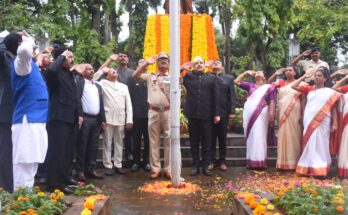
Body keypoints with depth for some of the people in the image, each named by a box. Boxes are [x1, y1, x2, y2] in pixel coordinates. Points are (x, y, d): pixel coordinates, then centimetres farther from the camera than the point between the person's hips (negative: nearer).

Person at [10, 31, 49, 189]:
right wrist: (29, 40, -11)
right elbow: (24, 50, -30)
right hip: (28, 122, -9)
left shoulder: (29, 65, 18)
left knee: (29, 168, 13)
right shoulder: (21, 62, -8)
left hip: (34, 121, 9)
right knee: (24, 168, -8)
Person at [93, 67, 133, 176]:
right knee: (107, 143, 1)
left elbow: (128, 104, 10)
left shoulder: (124, 86, 14)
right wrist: (102, 71, -1)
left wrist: (129, 119, 2)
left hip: (120, 119, 3)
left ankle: (118, 165, 16)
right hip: (108, 118, -3)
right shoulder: (103, 83, 8)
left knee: (119, 143, 8)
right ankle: (108, 166, 8)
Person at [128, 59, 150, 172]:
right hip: (136, 114, 0)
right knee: (136, 139, 6)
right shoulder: (132, 79, 6)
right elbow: (129, 96, 2)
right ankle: (136, 161, 15)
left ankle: (147, 161, 16)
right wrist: (130, 111, -4)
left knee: (148, 139, 6)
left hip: (149, 114, 0)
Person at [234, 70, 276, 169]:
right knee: (251, 137, 4)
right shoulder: (250, 85, 15)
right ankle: (251, 161, 8)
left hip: (261, 114, -3)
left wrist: (271, 114, -13)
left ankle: (260, 161, 0)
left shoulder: (269, 87, 6)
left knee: (259, 136, -4)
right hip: (249, 114, 3)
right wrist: (246, 73, 14)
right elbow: (237, 81, 16)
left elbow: (272, 102, -2)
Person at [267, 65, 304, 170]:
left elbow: (302, 100, 1)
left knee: (293, 136, 1)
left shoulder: (300, 84, 2)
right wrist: (275, 74, -6)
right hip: (282, 113, 2)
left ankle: (293, 162, 9)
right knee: (283, 136, 4)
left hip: (294, 113, -2)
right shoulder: (281, 82, 9)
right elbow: (269, 83, 7)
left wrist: (302, 114, -5)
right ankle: (284, 162, 10)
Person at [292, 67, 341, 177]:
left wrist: (335, 123, -3)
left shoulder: (330, 92, 4)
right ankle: (308, 168, 9)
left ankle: (320, 169, 2)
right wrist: (304, 76, 6)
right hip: (309, 121, 2)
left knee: (320, 144, -2)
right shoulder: (309, 89, 10)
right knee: (309, 143, 4)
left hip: (322, 122, -2)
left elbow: (333, 108, 3)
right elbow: (294, 86, 8)